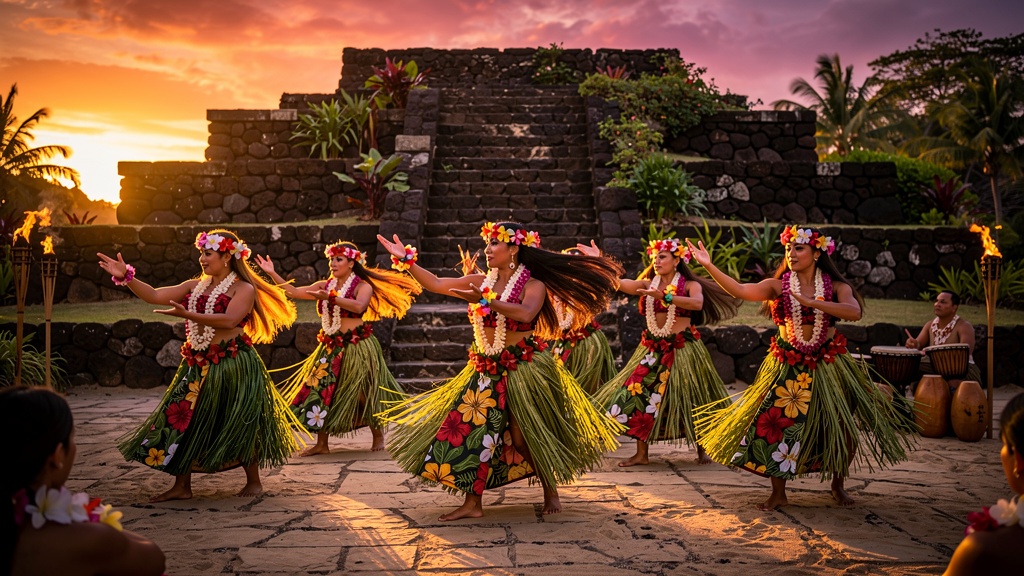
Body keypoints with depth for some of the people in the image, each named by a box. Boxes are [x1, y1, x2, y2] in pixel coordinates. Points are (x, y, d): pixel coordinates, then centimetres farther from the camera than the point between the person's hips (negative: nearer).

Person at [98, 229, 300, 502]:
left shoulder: (244, 288, -7)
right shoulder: (195, 286, 12)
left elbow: (229, 319, -23)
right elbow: (155, 296, 6)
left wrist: (187, 314, -29)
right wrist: (126, 276, -6)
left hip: (233, 365, -6)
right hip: (198, 365, 7)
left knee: (240, 426, 1)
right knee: (182, 418, 3)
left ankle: (254, 482, 18)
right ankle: (182, 486, 12)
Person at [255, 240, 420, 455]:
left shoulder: (363, 285, -7)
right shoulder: (325, 286, 9)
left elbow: (359, 306, -28)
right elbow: (294, 292, 5)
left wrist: (330, 297, -33)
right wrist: (272, 273, -2)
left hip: (357, 346, -5)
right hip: (331, 346, 6)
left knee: (363, 394, 1)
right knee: (321, 390, 0)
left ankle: (378, 436, 21)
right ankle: (321, 443, 9)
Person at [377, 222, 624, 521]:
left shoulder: (533, 284, -10)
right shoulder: (481, 281, 5)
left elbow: (526, 313, -31)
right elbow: (437, 284, 3)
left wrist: (486, 300, -34)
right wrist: (406, 260, -4)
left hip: (524, 368, -5)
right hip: (487, 369, 5)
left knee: (523, 438, -1)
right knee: (471, 429, -2)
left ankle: (551, 490, 24)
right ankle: (473, 503, 7)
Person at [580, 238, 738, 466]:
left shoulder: (690, 285, -4)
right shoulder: (648, 285, 6)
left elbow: (697, 304, -26)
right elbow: (617, 283, -7)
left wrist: (664, 296, -35)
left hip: (682, 349, -3)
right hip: (653, 349, 4)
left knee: (690, 399, 4)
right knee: (640, 394, -3)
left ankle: (702, 449, 25)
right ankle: (641, 453, 6)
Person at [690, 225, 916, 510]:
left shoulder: (836, 287, -4)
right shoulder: (778, 285, -5)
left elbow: (854, 312, -23)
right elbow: (740, 290, -20)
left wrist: (812, 302, -31)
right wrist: (708, 265, -30)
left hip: (827, 366, 0)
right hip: (787, 367, 0)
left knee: (844, 427, 1)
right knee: (773, 424, -6)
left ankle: (838, 486, 29)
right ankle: (778, 493, 13)